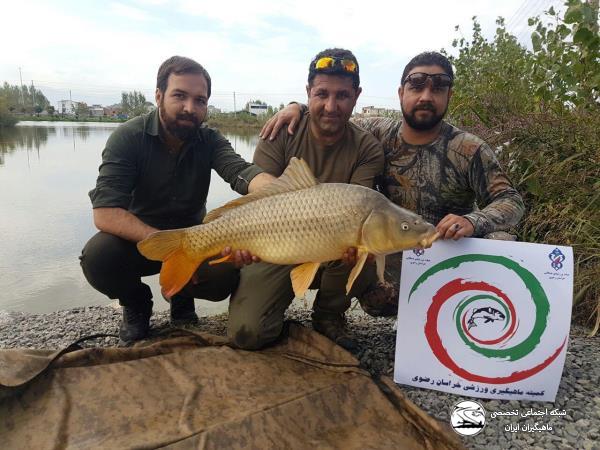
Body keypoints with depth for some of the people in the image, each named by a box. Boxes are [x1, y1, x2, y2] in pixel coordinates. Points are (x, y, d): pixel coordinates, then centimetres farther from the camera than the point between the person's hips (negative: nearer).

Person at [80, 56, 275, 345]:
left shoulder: (210, 141, -10)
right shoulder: (128, 137, -17)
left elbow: (241, 172, -32)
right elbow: (105, 213, -27)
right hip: (138, 239, -1)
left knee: (226, 274, -27)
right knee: (97, 257, -32)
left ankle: (181, 297, 11)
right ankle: (136, 304, 4)